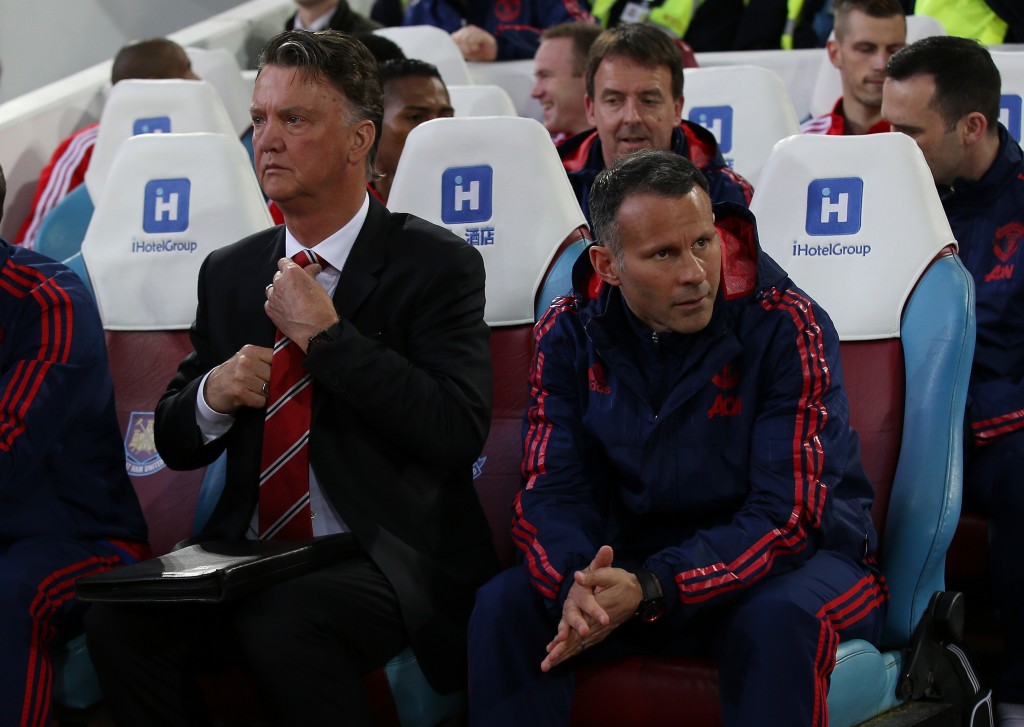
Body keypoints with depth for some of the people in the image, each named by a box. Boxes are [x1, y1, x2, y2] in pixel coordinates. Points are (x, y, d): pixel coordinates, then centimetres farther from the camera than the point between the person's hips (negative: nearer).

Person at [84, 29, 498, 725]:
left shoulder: (437, 263, -3)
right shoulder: (229, 272, 14)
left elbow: (458, 433, -15)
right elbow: (175, 444, 19)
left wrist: (325, 334, -14)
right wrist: (212, 393, -5)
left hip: (386, 557, -5)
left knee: (280, 625, -35)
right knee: (119, 620, -23)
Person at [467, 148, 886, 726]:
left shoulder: (787, 327, -17)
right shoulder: (570, 333, -4)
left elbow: (787, 513, -21)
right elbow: (552, 493, -6)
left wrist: (650, 590, -35)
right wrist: (576, 585, -31)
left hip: (799, 557, -3)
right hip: (637, 559, 3)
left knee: (781, 621, -38)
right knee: (504, 606, -21)